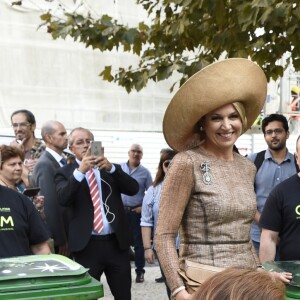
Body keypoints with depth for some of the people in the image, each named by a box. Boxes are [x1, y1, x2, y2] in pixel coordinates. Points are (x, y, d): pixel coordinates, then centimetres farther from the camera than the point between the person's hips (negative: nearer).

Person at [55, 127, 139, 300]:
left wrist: (111, 168, -16)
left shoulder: (111, 169, 10)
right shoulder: (66, 173, 3)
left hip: (117, 243, 2)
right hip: (87, 245, -2)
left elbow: (133, 189, -3)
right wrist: (80, 171, -24)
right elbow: (63, 199, -14)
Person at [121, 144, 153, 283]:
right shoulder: (119, 168, 3)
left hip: (137, 211, -1)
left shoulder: (145, 172, 0)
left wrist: (144, 207, -8)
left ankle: (140, 271, 15)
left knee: (138, 241, 5)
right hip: (120, 210, 1)